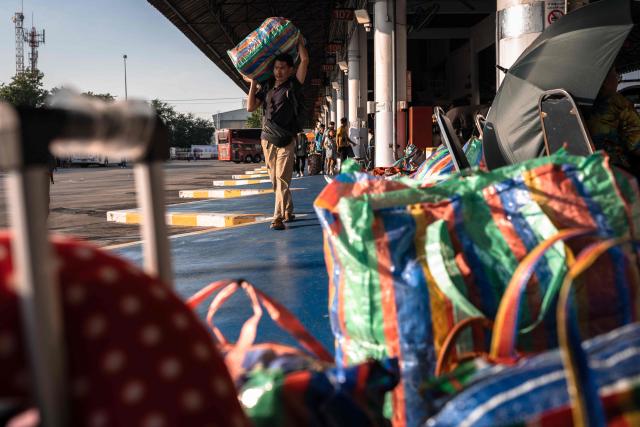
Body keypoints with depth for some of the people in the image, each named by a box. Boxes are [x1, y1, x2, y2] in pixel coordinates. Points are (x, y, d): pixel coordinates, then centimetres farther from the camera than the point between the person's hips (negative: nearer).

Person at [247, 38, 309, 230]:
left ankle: (278, 217, -18)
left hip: (286, 139, -4)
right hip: (268, 138, 5)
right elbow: (250, 107, 8)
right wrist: (253, 82, 7)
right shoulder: (266, 87, 13)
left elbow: (305, 60, -7)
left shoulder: (293, 86, 2)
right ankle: (288, 212, 23)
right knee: (275, 179, 9)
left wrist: (298, 40, 4)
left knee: (282, 178, -13)